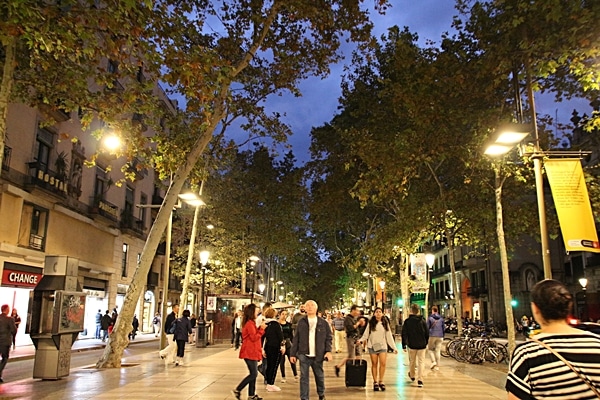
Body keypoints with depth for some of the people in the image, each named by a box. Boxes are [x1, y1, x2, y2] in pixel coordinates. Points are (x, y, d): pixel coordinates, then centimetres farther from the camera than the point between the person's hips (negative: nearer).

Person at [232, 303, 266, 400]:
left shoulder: (250, 323, 16)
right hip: (250, 352, -10)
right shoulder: (250, 323, -16)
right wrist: (261, 329, -17)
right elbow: (254, 338, -20)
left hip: (251, 352, 10)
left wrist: (260, 328, 6)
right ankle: (237, 390, -3)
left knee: (253, 374, 11)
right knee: (253, 374, -8)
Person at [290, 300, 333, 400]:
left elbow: (329, 338, 4)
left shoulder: (323, 323, 2)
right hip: (304, 355, -1)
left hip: (318, 355, 1)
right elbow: (296, 339, 3)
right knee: (304, 377, 1)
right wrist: (293, 353, 0)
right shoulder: (301, 322, 2)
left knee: (319, 376, 14)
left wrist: (328, 351, -9)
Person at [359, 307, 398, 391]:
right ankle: (375, 382, 13)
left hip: (382, 346, 1)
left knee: (383, 363, -11)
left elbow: (389, 336, 7)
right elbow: (366, 334, 1)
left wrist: (394, 347, 2)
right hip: (372, 346, -1)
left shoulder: (385, 323, 6)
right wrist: (361, 340, -17)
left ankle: (381, 381, 3)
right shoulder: (371, 323, 2)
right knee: (374, 364, 3)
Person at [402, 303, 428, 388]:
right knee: (421, 362, 2)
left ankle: (412, 375, 37)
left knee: (412, 361, 18)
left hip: (411, 345, 0)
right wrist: (426, 342, 16)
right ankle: (420, 380, -6)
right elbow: (427, 333, 3)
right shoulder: (422, 321, -3)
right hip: (421, 345, 0)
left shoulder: (407, 321, -5)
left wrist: (404, 345, 3)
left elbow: (404, 334, -4)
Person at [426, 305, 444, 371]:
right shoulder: (441, 318, 7)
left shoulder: (430, 318, -4)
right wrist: (443, 336, 17)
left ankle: (433, 361, -6)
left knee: (430, 349, 12)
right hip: (440, 336, 3)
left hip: (432, 336, -3)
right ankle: (437, 366, 4)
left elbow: (427, 327, -5)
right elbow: (443, 327, 10)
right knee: (438, 351, 5)